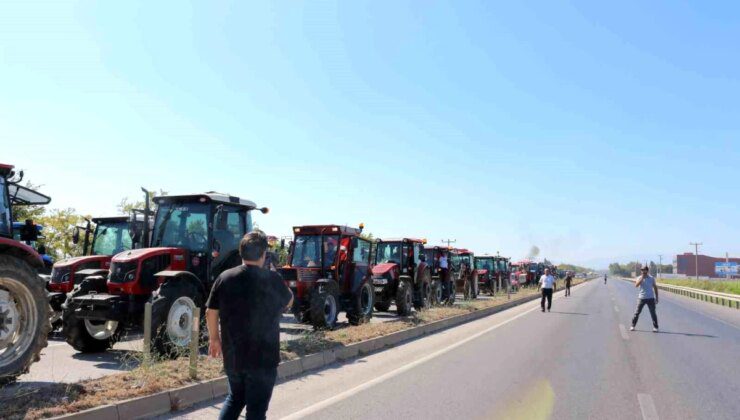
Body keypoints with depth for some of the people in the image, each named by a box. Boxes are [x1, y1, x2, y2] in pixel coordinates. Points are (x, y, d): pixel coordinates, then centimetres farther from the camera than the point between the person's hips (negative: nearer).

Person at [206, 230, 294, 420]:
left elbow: (211, 312, 4)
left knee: (235, 398, 26)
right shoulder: (272, 279, -12)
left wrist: (214, 338, 18)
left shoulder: (224, 277, -2)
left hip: (231, 355, 4)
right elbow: (289, 302, 7)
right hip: (263, 358, -4)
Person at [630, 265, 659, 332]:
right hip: (641, 298, 0)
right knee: (637, 312, 1)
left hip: (650, 298, 0)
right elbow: (636, 285, -18)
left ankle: (655, 327, 7)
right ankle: (633, 326, 8)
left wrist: (656, 298, 5)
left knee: (653, 313, 0)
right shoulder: (640, 278, 0)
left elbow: (655, 288, 9)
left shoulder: (652, 278, 3)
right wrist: (642, 277, -20)